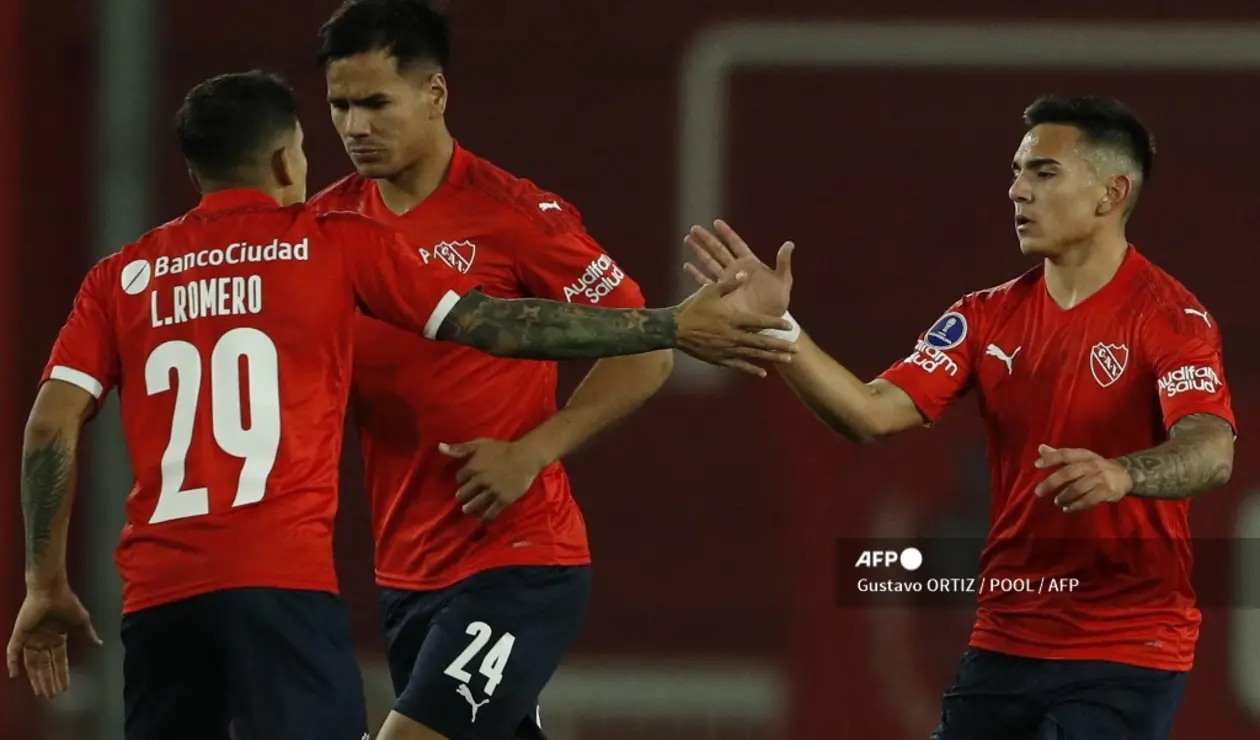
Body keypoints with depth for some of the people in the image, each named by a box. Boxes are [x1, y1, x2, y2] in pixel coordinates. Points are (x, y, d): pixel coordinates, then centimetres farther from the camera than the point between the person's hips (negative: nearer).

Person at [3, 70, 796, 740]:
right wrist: (674, 329, 11)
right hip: (280, 581, -4)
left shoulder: (122, 278, 15)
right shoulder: (335, 245, 8)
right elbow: (495, 324, 6)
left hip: (157, 591, 4)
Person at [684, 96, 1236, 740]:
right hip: (1004, 644, 6)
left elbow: (1211, 452, -27)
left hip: (1124, 656, -6)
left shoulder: (1169, 317, -11)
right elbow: (873, 414, 0)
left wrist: (1121, 475, -47)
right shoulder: (988, 317, 9)